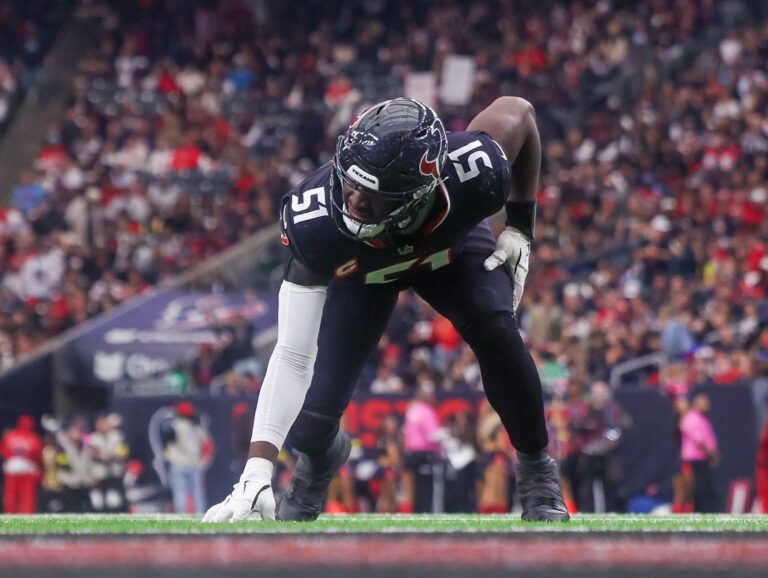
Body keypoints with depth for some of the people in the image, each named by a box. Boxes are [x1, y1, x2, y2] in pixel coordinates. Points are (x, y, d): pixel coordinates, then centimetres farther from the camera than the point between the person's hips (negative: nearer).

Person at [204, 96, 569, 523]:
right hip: (359, 264, -1)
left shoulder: (473, 174, -43)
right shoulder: (315, 223, -44)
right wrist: (257, 469, -48)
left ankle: (537, 468, -2)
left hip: (450, 246, 1)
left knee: (495, 331, -28)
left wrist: (519, 225, -12)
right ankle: (319, 456, 31)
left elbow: (518, 111, -18)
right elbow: (293, 355, -40)